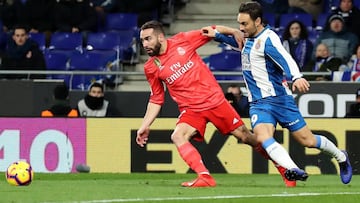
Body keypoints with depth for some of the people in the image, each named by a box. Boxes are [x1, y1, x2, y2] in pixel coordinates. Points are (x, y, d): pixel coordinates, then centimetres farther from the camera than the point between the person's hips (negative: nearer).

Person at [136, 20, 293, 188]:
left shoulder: (182, 41, -6)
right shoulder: (151, 67, 0)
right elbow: (156, 99, 11)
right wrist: (145, 126, 6)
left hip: (214, 99, -1)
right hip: (190, 109, 1)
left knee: (244, 136, 1)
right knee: (177, 136, -27)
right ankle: (205, 178, -29)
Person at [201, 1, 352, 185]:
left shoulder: (268, 39, -14)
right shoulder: (250, 38, 12)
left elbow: (285, 59, -31)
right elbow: (240, 42, 38)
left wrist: (296, 77, -50)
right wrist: (216, 35, 27)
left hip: (278, 98, -6)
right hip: (258, 103, 7)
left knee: (307, 140, 0)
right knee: (262, 137, -25)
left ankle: (340, 157, 29)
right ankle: (292, 169, -44)